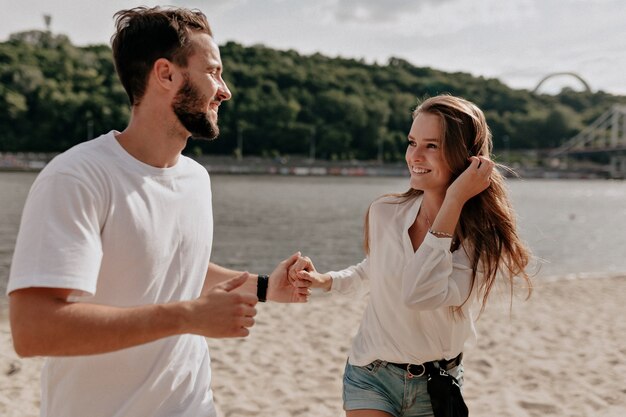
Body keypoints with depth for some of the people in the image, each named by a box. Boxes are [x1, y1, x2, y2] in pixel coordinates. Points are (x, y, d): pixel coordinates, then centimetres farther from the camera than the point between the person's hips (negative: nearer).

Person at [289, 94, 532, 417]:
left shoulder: (483, 238, -16)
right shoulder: (384, 212, -9)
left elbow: (420, 294, -33)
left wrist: (453, 202, -30)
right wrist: (323, 280, -4)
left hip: (437, 387, -1)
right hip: (371, 377, 1)